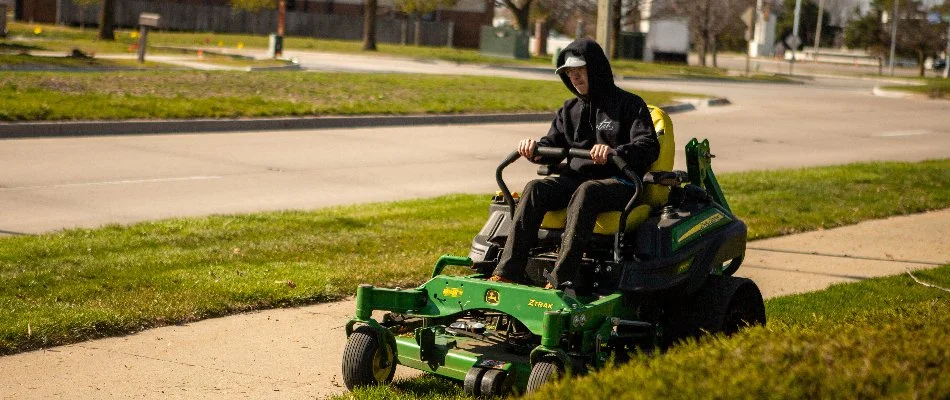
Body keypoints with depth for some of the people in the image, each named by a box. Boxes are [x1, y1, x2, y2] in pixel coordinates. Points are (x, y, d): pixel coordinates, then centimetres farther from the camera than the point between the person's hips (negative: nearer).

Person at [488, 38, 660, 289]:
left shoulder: (629, 105, 2)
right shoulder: (571, 110, 20)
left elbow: (649, 147, -10)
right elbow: (553, 146, 18)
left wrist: (614, 152, -30)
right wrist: (535, 149, -7)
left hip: (619, 182, -5)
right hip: (575, 178, 5)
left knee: (586, 192, -39)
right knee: (535, 189, -24)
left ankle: (561, 279, -47)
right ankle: (507, 272, -35)